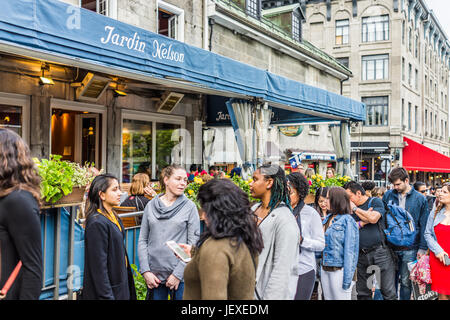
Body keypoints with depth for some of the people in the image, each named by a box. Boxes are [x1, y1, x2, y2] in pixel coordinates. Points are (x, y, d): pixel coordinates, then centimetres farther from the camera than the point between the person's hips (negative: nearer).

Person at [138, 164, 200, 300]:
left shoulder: (189, 206, -2)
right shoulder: (151, 205, 4)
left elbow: (193, 243, -5)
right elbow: (142, 240, 6)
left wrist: (178, 273, -10)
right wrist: (145, 271, -3)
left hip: (180, 276, -2)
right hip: (154, 275, 2)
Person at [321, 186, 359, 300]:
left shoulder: (347, 220, -10)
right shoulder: (327, 219, 10)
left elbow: (350, 250, -14)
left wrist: (347, 279, -16)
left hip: (339, 270, -6)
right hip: (324, 269, 7)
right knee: (328, 297, 14)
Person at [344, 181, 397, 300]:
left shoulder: (376, 202, 2)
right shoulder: (351, 208, 13)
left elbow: (373, 218, -18)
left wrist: (355, 208, -7)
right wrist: (363, 222, -11)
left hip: (380, 252, -4)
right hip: (361, 255, 5)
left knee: (389, 292, -4)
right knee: (363, 294, 9)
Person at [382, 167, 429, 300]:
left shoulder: (420, 199, -1)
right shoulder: (388, 195, 4)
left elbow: (424, 226, 1)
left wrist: (422, 248, -3)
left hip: (409, 248, -2)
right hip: (390, 246, 2)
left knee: (406, 281, 6)